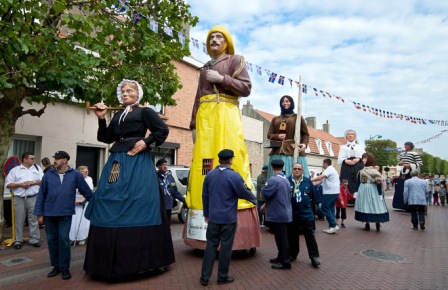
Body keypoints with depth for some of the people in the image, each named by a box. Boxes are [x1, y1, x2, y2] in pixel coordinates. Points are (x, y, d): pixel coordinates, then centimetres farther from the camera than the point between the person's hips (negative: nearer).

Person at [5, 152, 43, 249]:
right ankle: (18, 241, 16)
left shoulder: (37, 168, 11)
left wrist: (32, 182, -11)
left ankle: (34, 240, 11)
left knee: (34, 219, 4)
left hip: (33, 198, 1)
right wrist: (20, 184, -12)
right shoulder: (15, 170, 7)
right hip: (19, 199, 0)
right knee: (19, 220, 5)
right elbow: (8, 184, 3)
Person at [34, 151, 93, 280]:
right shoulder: (48, 175, 3)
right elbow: (41, 195, 5)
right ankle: (56, 266, 26)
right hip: (49, 214, 3)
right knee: (52, 240, 11)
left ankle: (65, 268, 13)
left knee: (63, 240, -2)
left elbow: (87, 192, 0)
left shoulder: (75, 175, -3)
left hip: (65, 214, -3)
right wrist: (39, 213, 3)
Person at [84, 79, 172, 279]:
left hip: (138, 161, -6)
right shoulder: (117, 115, 21)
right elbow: (106, 138, 16)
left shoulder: (145, 111, 5)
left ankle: (139, 258, 4)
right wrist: (101, 119, 5)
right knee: (111, 206, 3)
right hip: (117, 162, 6)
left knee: (137, 205, -7)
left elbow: (163, 130, -4)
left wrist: (146, 142, -13)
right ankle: (112, 260, 13)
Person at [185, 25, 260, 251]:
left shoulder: (235, 60, 13)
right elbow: (198, 98, 21)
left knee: (229, 164, -13)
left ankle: (233, 229, -10)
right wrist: (194, 125, 12)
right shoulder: (204, 69, 27)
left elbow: (246, 88, 0)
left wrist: (221, 79, -8)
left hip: (226, 117, -5)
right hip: (205, 118, 5)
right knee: (204, 166, -4)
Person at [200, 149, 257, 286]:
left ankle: (204, 277, 13)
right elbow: (244, 193, -6)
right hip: (228, 218, -4)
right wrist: (254, 199, 16)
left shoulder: (209, 175, 3)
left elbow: (205, 196, 9)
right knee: (226, 246, 8)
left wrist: (206, 214, 20)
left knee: (211, 245, 11)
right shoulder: (234, 175, -14)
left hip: (213, 217, 4)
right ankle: (223, 277, 19)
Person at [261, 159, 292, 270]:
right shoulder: (285, 179, 12)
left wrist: (264, 191, 2)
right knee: (282, 238, 18)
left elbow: (264, 194, -21)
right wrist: (266, 205, 20)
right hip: (285, 213, 9)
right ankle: (281, 257, 30)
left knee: (281, 239, 0)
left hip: (278, 214, -9)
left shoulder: (273, 180, -20)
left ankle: (285, 262, 8)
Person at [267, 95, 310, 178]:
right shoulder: (275, 119, 20)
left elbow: (305, 134, 8)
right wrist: (277, 136, -7)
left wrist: (305, 144, -11)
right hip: (278, 153, 3)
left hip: (294, 152, -2)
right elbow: (269, 134, 15)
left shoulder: (298, 117, 12)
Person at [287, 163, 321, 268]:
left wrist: (307, 204, 8)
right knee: (292, 236, 14)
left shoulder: (308, 181, -1)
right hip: (292, 214, 0)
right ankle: (292, 254, 29)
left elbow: (313, 195, 9)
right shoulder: (287, 181, -8)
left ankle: (314, 256, 13)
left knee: (310, 236, 5)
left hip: (307, 214, 0)